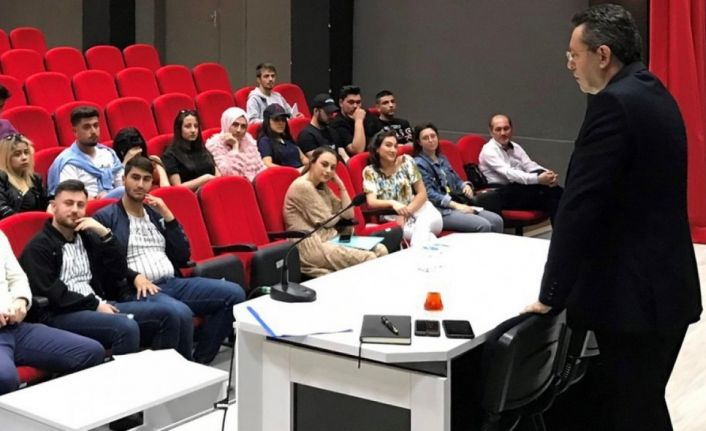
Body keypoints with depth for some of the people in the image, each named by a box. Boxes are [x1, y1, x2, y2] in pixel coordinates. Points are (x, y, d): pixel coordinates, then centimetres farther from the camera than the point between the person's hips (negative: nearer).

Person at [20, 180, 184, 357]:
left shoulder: (87, 237, 21)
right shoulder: (38, 247, 1)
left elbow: (119, 274, 13)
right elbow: (48, 293, -12)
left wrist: (105, 234, 2)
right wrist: (94, 305, -14)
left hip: (97, 306, 7)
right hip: (59, 314, -7)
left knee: (164, 314, -7)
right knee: (126, 328, -33)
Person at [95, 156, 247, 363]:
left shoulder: (156, 214, 22)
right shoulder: (105, 217, 5)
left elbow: (183, 257, 14)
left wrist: (167, 216, 6)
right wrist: (134, 277, -21)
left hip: (172, 283, 7)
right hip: (135, 290, -7)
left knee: (234, 293, -11)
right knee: (180, 313, -37)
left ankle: (200, 361, -8)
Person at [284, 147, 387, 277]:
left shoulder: (323, 187, 18)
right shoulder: (302, 186, -10)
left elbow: (349, 214, 14)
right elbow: (325, 221, -9)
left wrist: (341, 185, 9)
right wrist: (340, 214, 12)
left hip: (330, 239, 9)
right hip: (310, 247, -9)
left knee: (380, 250, -11)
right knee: (369, 259, -24)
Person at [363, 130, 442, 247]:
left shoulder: (406, 161, 2)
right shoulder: (370, 172, 0)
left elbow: (422, 193, 1)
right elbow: (372, 202, -12)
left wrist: (406, 213, -13)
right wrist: (393, 203, -32)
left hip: (418, 209, 2)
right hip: (393, 218, -2)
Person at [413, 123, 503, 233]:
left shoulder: (442, 159, 20)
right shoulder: (419, 163, -3)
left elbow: (456, 181, 27)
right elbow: (429, 194, -13)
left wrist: (466, 185, 2)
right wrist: (456, 205, -21)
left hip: (458, 205, 8)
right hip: (439, 210, -8)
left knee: (497, 220, -11)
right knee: (483, 226, -26)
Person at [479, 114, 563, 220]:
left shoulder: (515, 147, 17)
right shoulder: (489, 150, -8)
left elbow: (530, 166, 4)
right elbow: (509, 173, -22)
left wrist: (548, 174, -20)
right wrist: (538, 179, -35)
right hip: (502, 194, -7)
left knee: (555, 190, -23)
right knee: (545, 192, -29)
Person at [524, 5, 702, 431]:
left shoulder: (614, 103, -18)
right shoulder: (653, 94, 13)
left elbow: (580, 205, -21)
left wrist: (551, 294, -14)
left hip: (635, 296, -9)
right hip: (662, 287, 9)